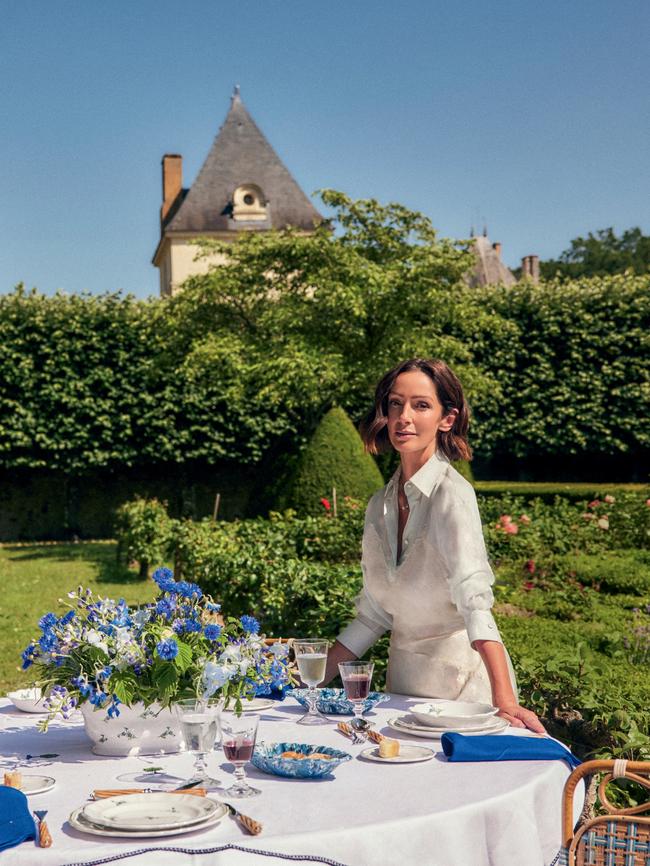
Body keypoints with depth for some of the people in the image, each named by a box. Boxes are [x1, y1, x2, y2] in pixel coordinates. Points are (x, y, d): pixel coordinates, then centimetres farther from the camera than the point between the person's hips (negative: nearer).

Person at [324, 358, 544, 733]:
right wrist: (316, 679, 7)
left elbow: (474, 598, -28)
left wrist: (504, 699, -37)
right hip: (404, 679, 6)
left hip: (462, 677, -6)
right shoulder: (380, 506, 5)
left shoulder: (452, 494, -16)